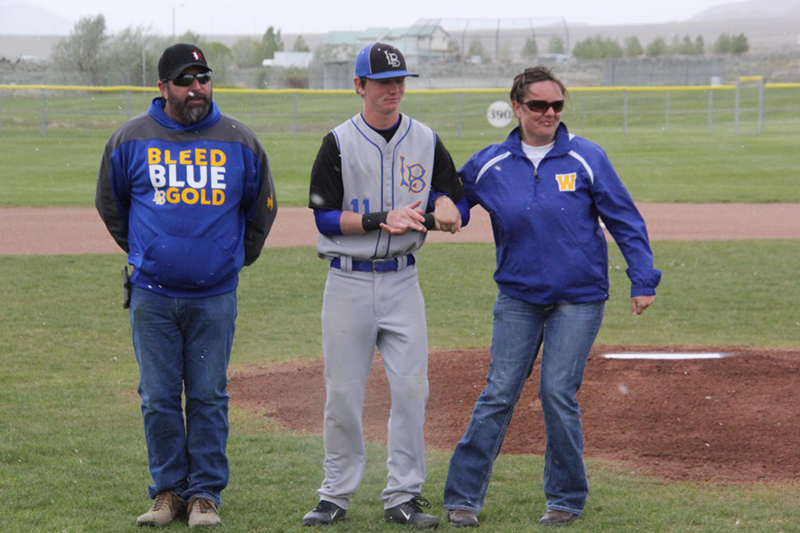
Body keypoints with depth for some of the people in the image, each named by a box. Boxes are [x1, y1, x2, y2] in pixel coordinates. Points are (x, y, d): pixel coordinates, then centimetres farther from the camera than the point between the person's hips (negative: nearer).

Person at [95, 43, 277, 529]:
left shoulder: (240, 142, 2)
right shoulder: (131, 139, 0)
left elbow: (261, 208, 16)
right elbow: (110, 204, 15)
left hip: (216, 296, 0)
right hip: (153, 294, 0)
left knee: (209, 397, 4)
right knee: (158, 398, 4)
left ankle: (206, 493, 12)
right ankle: (169, 489, 15)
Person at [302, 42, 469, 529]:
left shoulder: (426, 141, 7)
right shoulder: (339, 143, -2)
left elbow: (458, 210, 6)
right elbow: (326, 216, -7)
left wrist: (429, 215, -16)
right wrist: (381, 220, -19)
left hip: (403, 281, 2)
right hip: (348, 281, -2)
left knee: (412, 388, -2)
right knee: (343, 392, 2)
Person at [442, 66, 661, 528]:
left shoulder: (587, 159, -4)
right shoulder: (489, 166, 1)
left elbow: (625, 221, 0)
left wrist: (643, 280, -5)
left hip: (579, 299, -2)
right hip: (518, 297, 2)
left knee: (558, 393, -5)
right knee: (498, 394, -1)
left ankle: (567, 499, 11)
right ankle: (463, 497, 3)